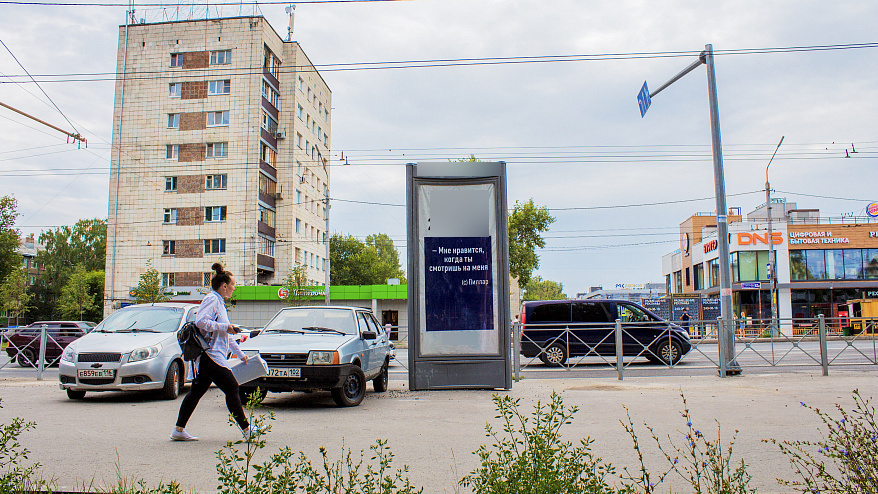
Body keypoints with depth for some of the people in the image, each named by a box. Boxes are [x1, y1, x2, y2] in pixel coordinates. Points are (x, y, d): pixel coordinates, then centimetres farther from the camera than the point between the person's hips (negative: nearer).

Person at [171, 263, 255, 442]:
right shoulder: (212, 299, -9)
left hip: (206, 357, 10)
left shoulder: (220, 303, 22)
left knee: (197, 391, 11)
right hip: (210, 355, -10)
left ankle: (179, 430, 16)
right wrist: (225, 327, -17)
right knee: (232, 388, -8)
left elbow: (227, 335, 28)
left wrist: (240, 354, 30)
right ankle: (246, 429, -4)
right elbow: (200, 321, -24)